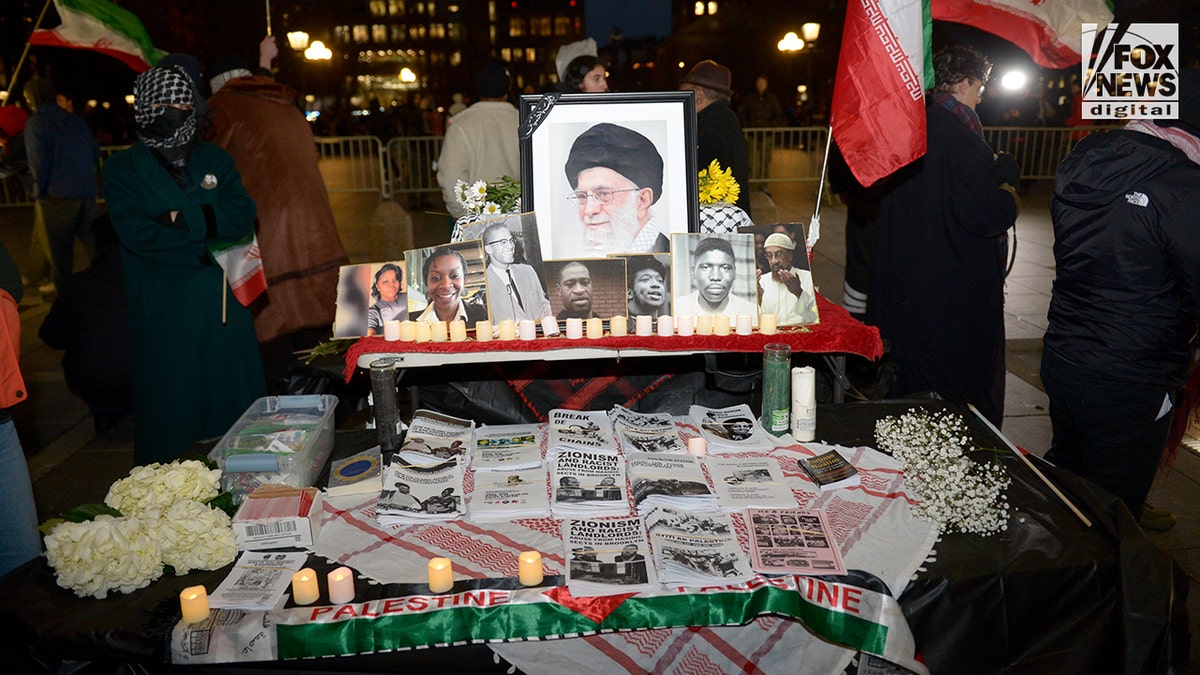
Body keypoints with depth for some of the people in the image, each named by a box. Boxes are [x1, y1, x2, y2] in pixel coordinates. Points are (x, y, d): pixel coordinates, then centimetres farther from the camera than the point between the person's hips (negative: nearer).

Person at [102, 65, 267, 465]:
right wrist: (202, 248, -12)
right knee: (170, 410, 3)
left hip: (223, 301, 3)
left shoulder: (215, 160, 12)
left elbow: (242, 215, -3)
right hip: (163, 310, -3)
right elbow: (135, 233, -11)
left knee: (235, 397, 7)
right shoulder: (123, 169, 4)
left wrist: (185, 220, -14)